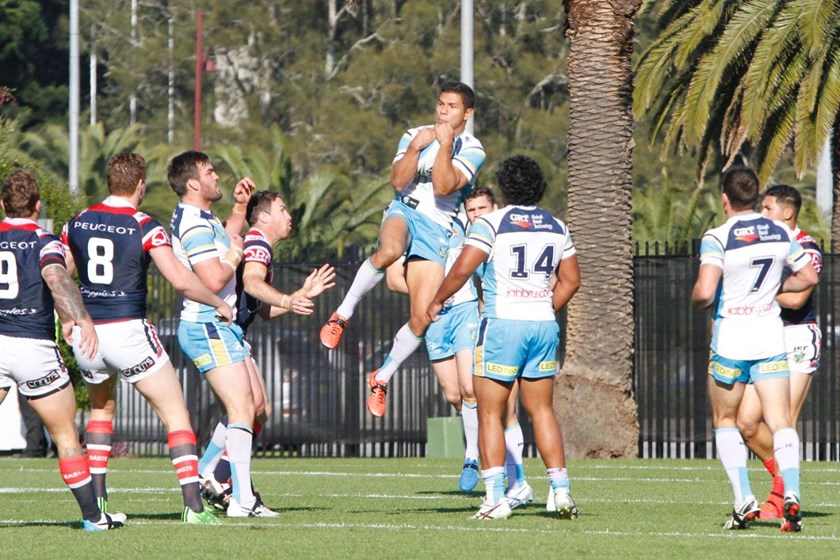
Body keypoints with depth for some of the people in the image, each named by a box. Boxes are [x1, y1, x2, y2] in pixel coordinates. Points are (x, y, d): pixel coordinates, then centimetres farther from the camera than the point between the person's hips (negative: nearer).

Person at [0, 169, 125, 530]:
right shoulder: (44, 242, -4)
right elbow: (56, 277, -23)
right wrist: (80, 319, -34)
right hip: (34, 347, -2)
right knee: (65, 435, 9)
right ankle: (93, 516, 12)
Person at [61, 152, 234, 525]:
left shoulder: (77, 224, 5)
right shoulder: (144, 227, -9)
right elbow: (180, 280, -15)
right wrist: (218, 303, 1)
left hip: (86, 335, 5)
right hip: (128, 333, -5)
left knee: (102, 408, 29)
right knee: (175, 414, 3)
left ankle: (97, 502, 20)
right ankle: (193, 505, -10)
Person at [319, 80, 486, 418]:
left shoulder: (472, 150, 1)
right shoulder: (414, 136, 8)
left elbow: (443, 188, -15)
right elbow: (398, 182, -6)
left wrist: (445, 145, -20)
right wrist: (415, 148, -18)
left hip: (437, 231, 0)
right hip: (404, 212, 0)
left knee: (421, 321, -8)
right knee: (390, 250, -41)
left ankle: (382, 378, 15)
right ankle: (343, 314, -26)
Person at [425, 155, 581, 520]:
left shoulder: (492, 223, -6)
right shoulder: (556, 227, 10)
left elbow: (461, 271, -13)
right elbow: (571, 280, 15)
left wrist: (437, 301, 3)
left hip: (503, 324, -5)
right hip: (544, 325, 5)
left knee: (490, 412, 1)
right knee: (542, 410, 13)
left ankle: (495, 498, -6)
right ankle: (562, 493, 5)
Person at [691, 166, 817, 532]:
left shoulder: (717, 238, -13)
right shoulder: (780, 233, 2)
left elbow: (704, 293, -22)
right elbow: (808, 278, 11)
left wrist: (697, 299, 0)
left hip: (731, 337, -3)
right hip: (771, 335, 3)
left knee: (725, 420, 14)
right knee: (780, 422, -1)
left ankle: (744, 499, 1)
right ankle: (791, 493, -22)